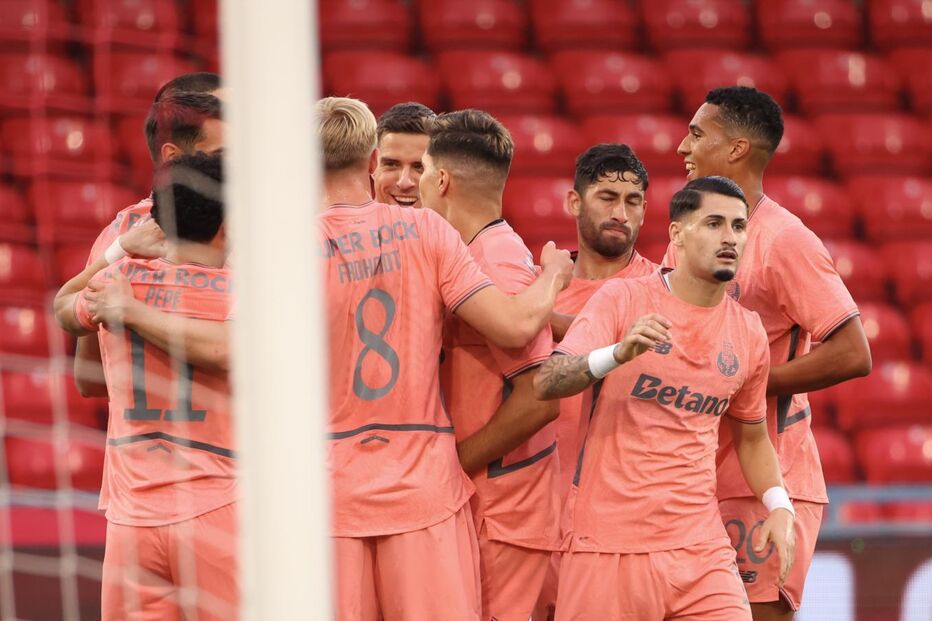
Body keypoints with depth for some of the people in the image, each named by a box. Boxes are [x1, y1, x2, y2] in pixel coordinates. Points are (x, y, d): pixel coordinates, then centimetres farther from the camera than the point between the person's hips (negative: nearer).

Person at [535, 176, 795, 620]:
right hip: (608, 545, -3)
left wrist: (778, 504, 5)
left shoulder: (748, 333, 9)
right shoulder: (623, 298, -3)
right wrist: (618, 354, -30)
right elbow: (546, 383, -13)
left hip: (701, 548, 3)